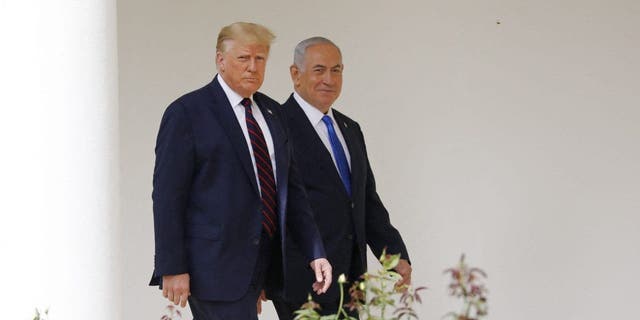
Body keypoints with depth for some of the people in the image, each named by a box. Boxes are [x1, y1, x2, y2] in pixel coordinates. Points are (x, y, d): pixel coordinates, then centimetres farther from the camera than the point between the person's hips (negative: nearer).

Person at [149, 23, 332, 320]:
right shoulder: (187, 112, -6)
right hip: (215, 266, -7)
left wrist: (314, 253, 7)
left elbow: (292, 187, 17)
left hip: (259, 263, 7)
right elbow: (167, 195, -9)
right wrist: (172, 269, -15)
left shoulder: (272, 112, 15)